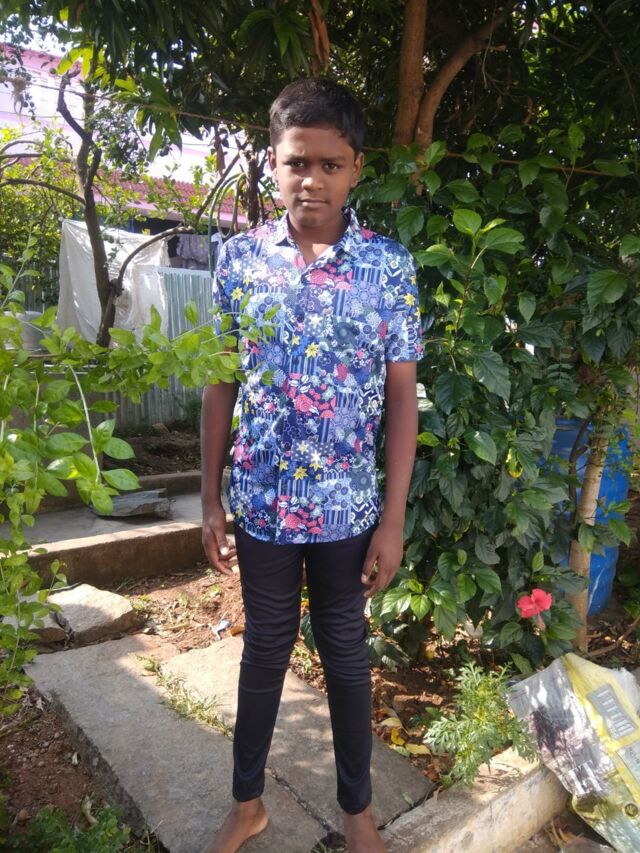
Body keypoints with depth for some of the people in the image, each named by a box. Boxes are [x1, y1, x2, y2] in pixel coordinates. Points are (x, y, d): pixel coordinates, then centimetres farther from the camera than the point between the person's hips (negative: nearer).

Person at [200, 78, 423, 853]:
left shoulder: (389, 264, -6)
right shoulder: (239, 257, -2)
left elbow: (402, 397, -4)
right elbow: (219, 385, 2)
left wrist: (393, 518, -6)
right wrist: (210, 500, 1)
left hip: (347, 507, -1)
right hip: (259, 503, 1)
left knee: (345, 652, 16)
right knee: (265, 646, 18)